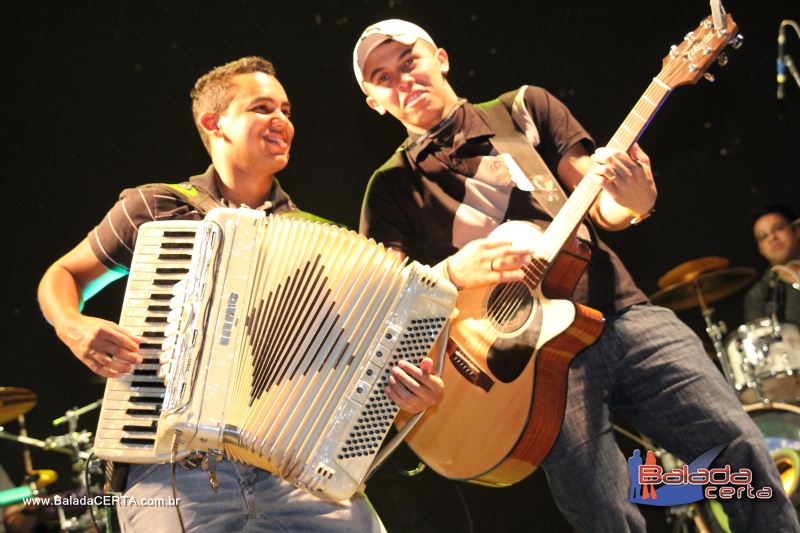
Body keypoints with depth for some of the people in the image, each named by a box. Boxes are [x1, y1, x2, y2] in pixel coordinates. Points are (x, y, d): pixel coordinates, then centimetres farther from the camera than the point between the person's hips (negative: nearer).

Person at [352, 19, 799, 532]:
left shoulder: (524, 107, 12)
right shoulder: (392, 187, 8)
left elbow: (602, 208, 7)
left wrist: (634, 201, -17)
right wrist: (452, 272, -19)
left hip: (620, 312, 2)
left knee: (741, 447, -9)